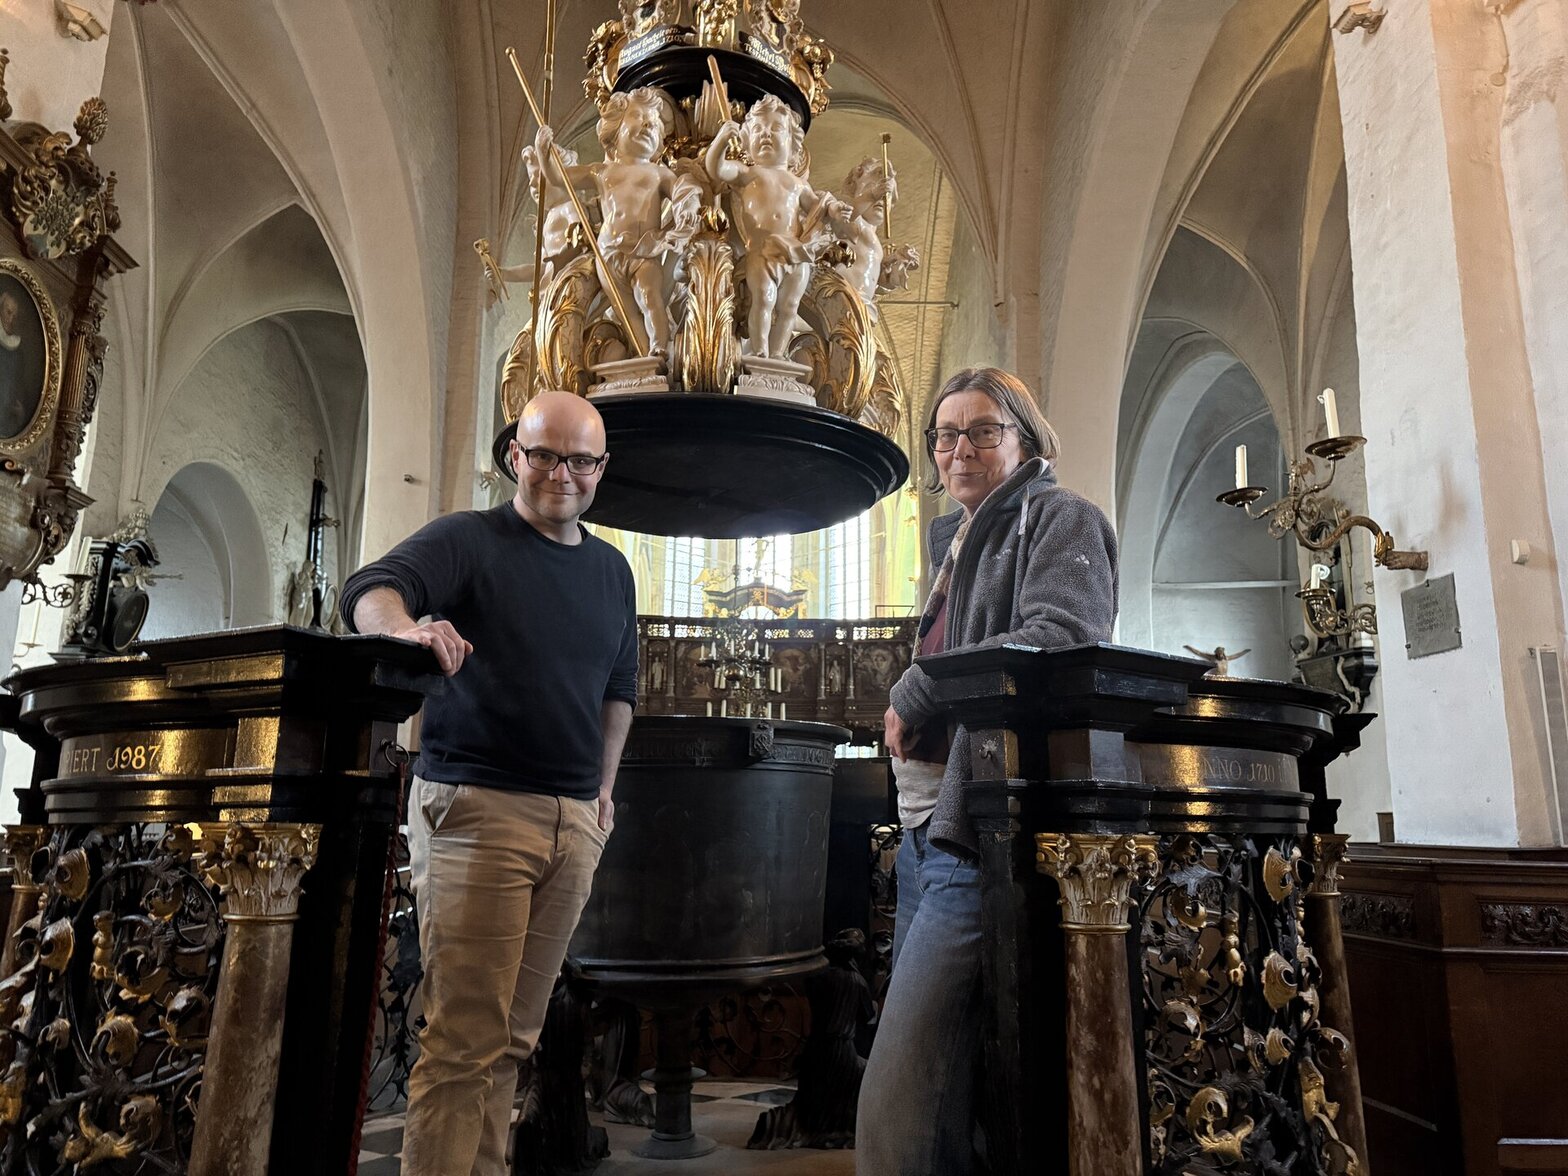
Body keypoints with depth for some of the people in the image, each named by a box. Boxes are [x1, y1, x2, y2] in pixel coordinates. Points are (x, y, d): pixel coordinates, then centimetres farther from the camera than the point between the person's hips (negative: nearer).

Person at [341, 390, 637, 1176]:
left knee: (515, 1036, 12)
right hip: (476, 807, -5)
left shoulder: (612, 570, 15)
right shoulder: (468, 541, -1)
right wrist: (407, 627, -41)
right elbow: (369, 590, -19)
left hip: (574, 821, 6)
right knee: (464, 1038, -7)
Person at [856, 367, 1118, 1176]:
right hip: (929, 831, 9)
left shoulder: (1059, 520, 0)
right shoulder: (957, 542, 25)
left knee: (897, 1111, -13)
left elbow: (1062, 638, -19)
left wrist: (915, 692, -10)